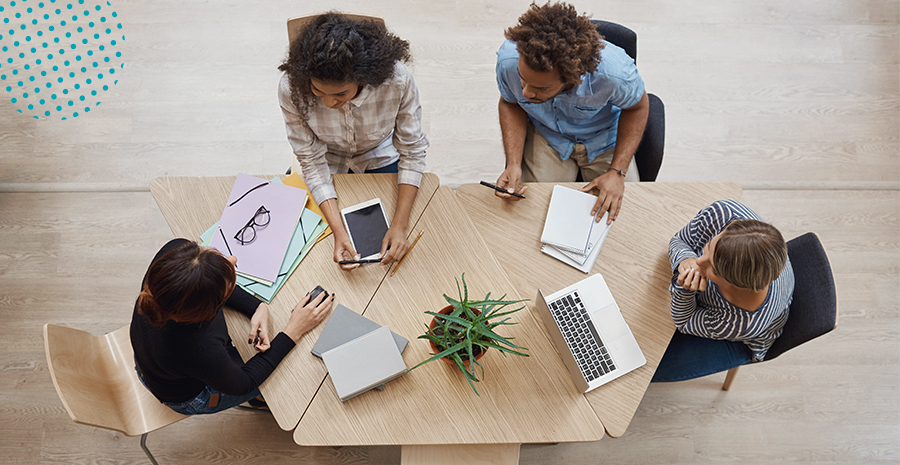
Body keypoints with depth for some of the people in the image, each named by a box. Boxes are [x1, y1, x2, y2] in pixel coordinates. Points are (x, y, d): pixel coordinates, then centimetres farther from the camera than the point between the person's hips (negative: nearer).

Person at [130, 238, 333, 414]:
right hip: (188, 395, -5)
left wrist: (258, 307, -22)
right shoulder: (201, 350, -47)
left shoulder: (175, 250, -35)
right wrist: (294, 331, -24)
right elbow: (242, 384, -23)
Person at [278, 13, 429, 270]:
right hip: (328, 161, 0)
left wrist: (400, 225, -31)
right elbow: (312, 162, -24)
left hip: (380, 156, 0)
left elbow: (412, 152, -25)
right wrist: (338, 231, -34)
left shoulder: (398, 80, -38)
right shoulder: (291, 89, -35)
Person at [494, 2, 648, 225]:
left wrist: (617, 171, -21)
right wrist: (513, 164, -22)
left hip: (603, 137, 0)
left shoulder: (615, 72, -38)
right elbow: (510, 104, -9)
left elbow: (637, 107, -13)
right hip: (546, 135, 1)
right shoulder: (508, 60, -32)